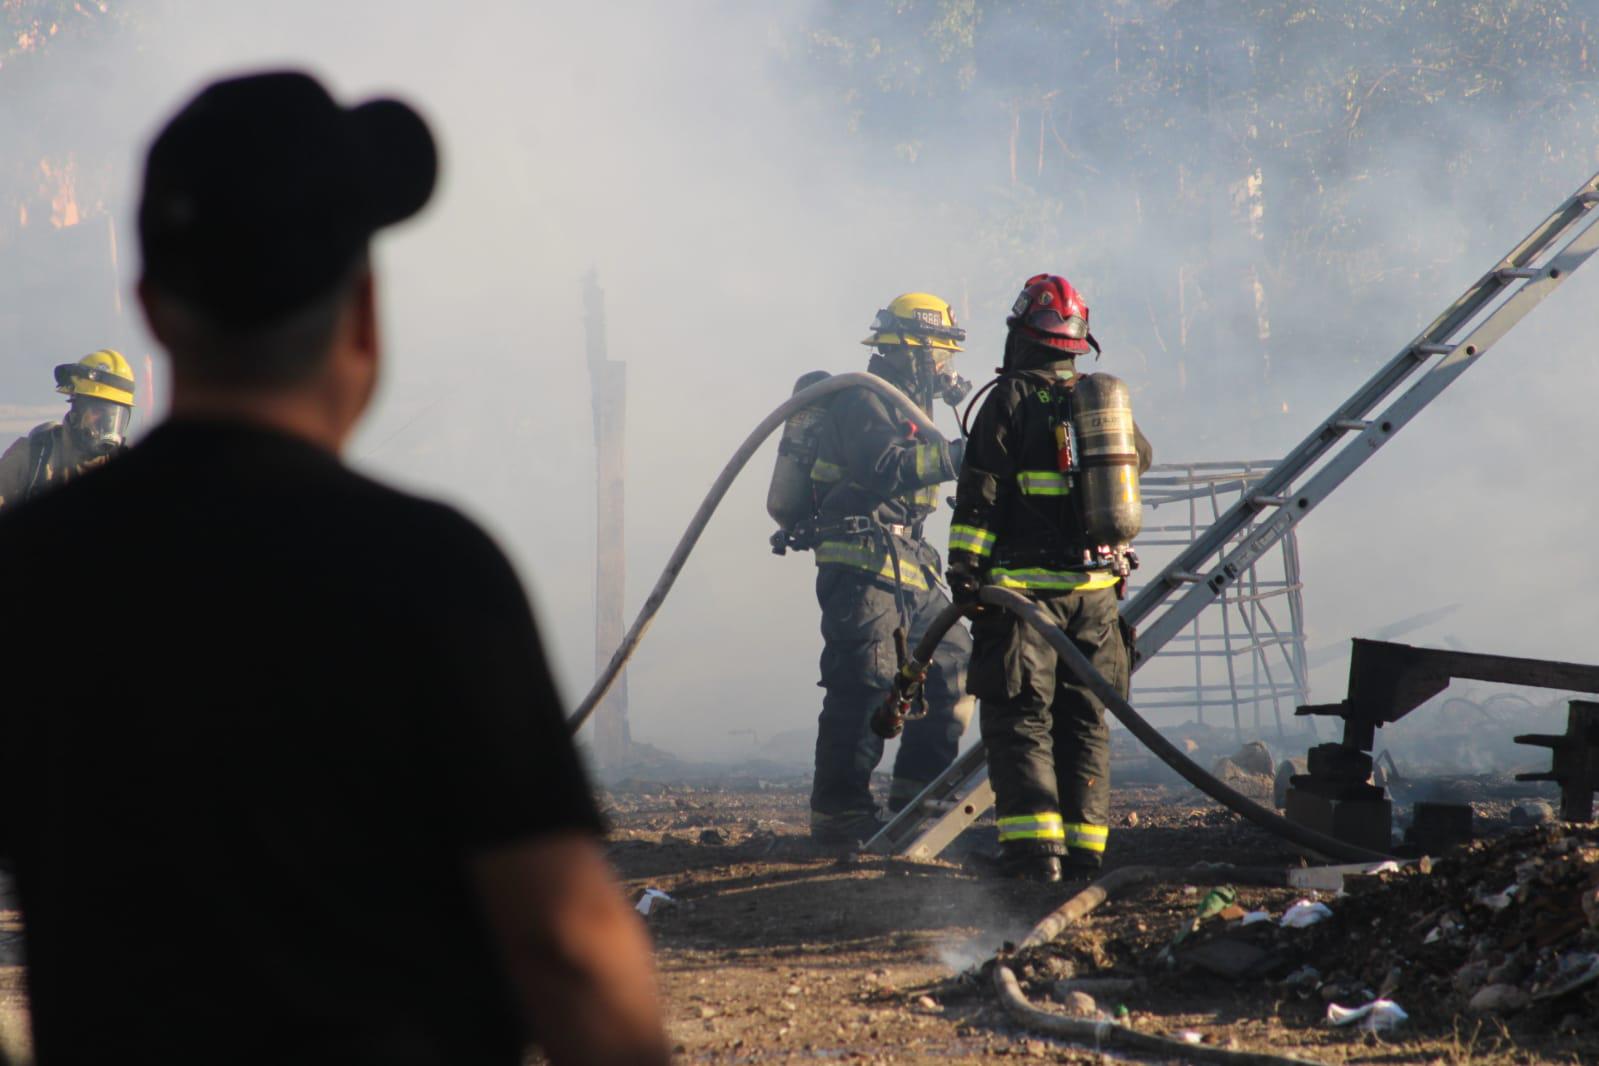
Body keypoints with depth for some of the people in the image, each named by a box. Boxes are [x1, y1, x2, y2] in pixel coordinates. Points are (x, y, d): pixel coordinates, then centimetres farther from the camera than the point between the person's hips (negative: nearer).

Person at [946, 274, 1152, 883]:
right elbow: (1139, 458, 30)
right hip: (1096, 589, 5)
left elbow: (979, 496, -11)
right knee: (1085, 723, 11)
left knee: (1019, 719, -3)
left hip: (1024, 585, -5)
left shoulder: (1010, 401, -6)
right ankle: (1084, 847, 9)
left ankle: (1034, 848, -13)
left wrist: (965, 572, -9)